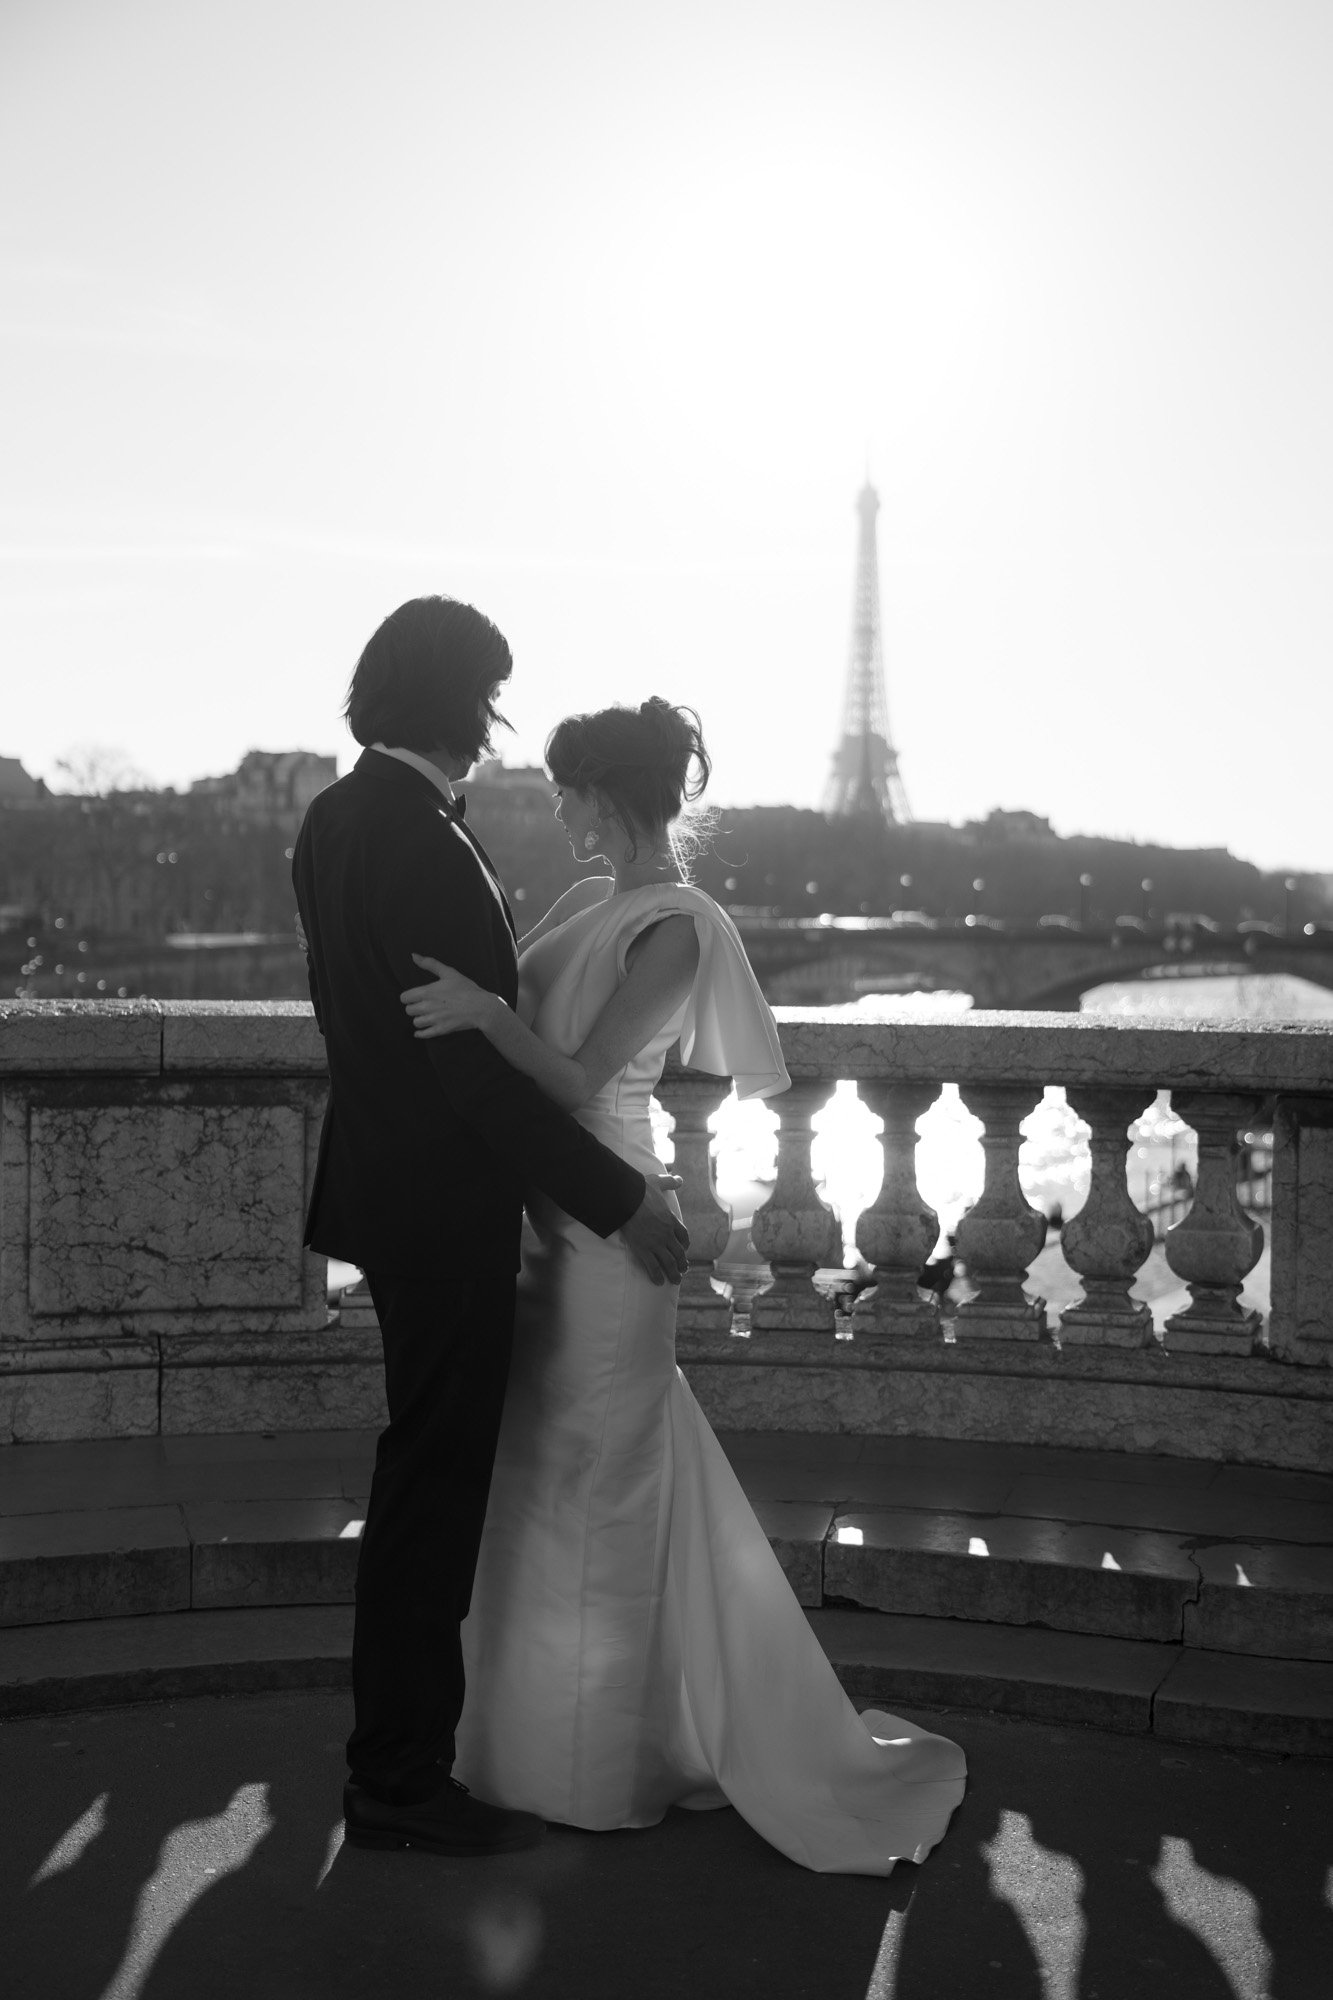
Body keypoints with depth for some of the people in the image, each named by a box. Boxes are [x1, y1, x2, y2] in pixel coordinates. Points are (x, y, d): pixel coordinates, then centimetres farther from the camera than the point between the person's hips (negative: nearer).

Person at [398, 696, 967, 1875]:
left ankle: (598, 1764, 21)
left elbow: (579, 1079, -23)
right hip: (546, 1214, 9)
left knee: (593, 1481, 4)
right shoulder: (588, 905, 8)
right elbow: (523, 1038, 12)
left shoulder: (676, 930, -17)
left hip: (601, 1224, -9)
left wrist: (484, 1011, -34)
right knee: (547, 1465, 18)